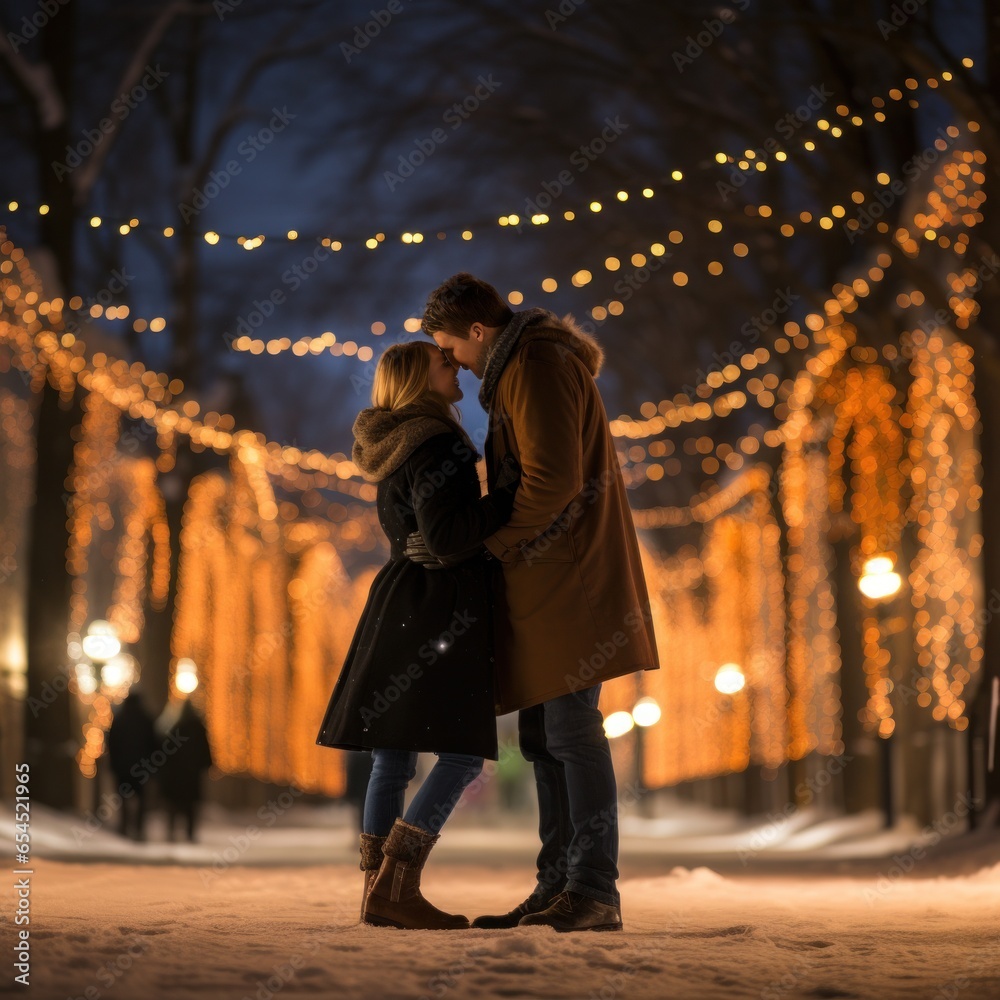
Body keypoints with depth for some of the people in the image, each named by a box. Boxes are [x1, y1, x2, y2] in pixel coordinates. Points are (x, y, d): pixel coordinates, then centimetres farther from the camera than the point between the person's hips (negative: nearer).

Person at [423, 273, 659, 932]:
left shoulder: (537, 367, -12)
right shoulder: (521, 369, 21)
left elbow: (553, 480, -22)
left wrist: (487, 544, -13)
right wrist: (494, 537, 11)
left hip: (569, 581, -11)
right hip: (543, 583, 11)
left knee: (570, 730, -12)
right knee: (543, 737, 10)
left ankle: (595, 892, -12)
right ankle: (558, 888, 14)